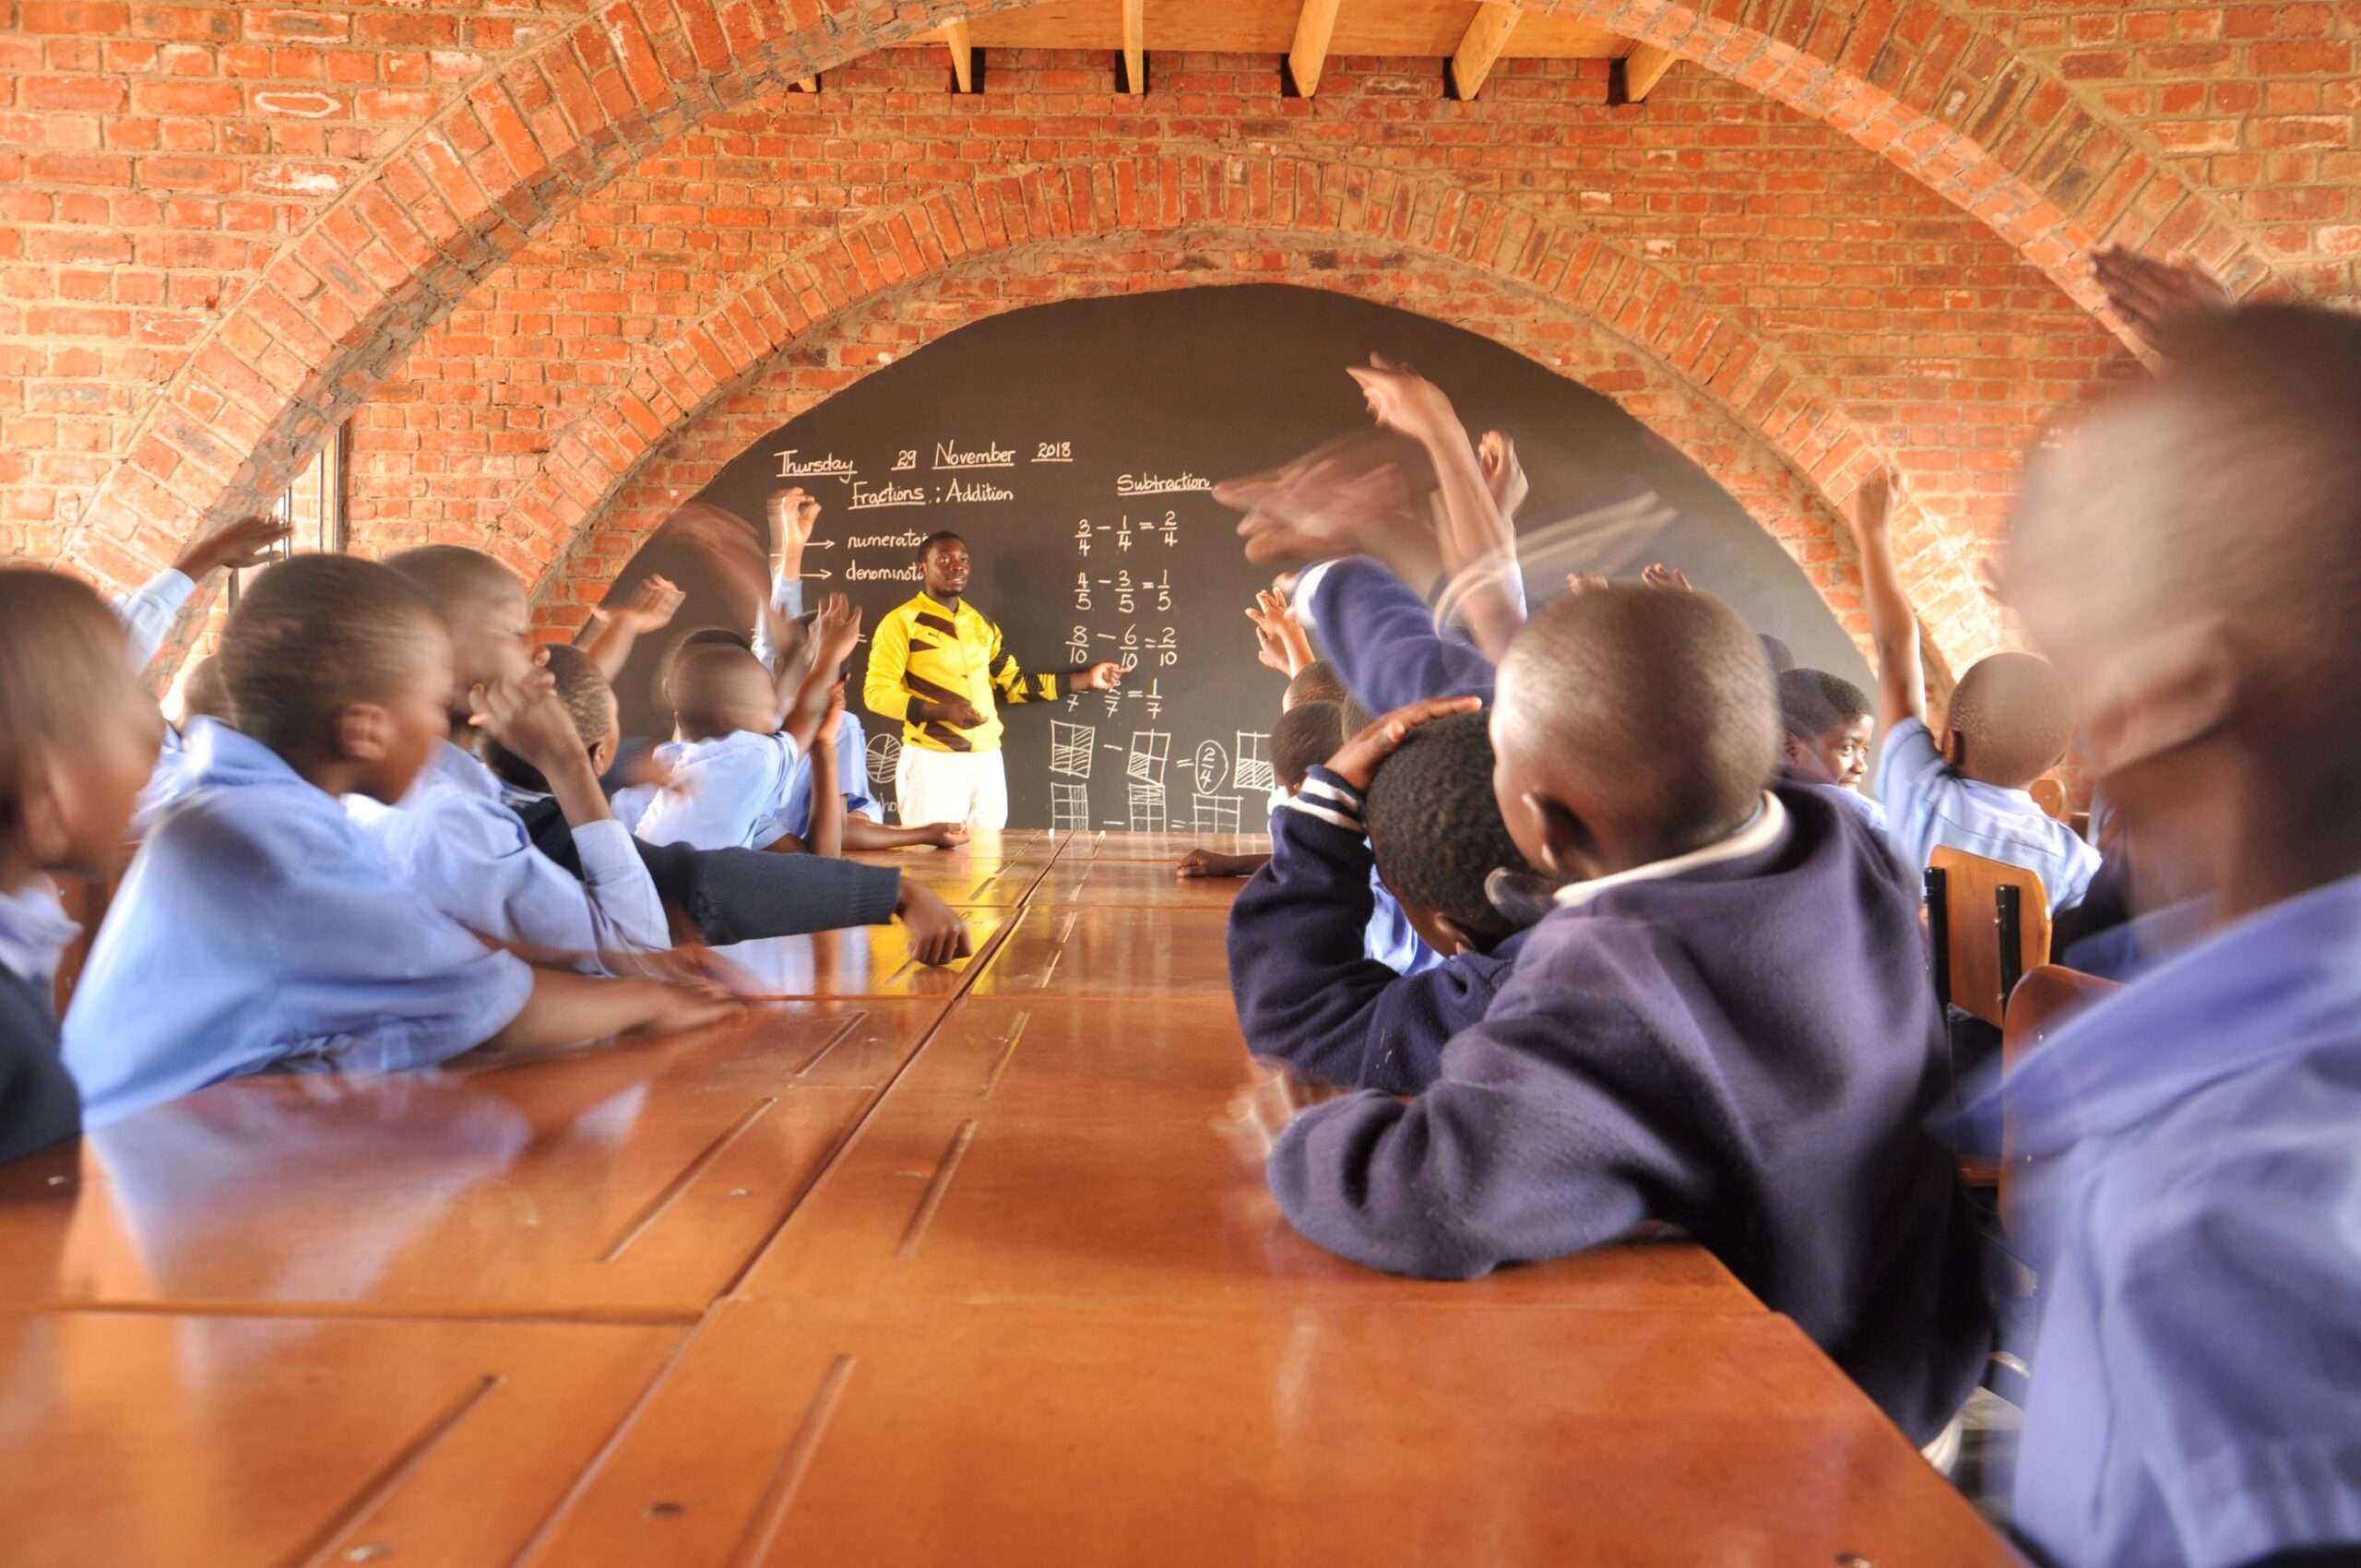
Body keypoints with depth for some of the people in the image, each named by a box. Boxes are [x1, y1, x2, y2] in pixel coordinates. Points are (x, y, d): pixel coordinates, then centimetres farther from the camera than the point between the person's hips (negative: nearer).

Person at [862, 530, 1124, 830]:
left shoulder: (980, 622, 16)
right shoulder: (901, 622, -4)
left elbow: (1014, 684, 19)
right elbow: (877, 693, -9)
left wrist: (1085, 679, 14)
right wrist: (941, 710, -21)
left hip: (987, 759, 6)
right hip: (932, 759, -6)